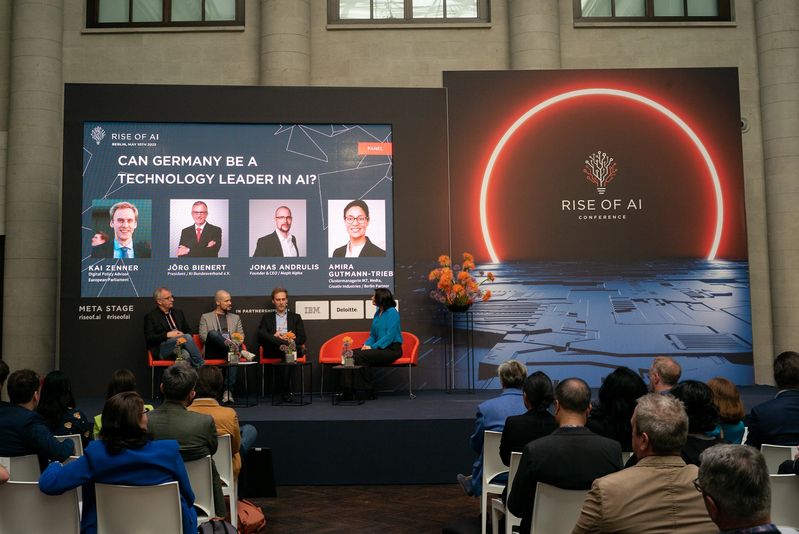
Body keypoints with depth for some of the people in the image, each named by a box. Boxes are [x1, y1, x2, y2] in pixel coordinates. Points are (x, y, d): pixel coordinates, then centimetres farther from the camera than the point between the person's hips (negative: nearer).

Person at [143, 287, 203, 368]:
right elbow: (149, 338, -3)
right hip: (161, 350, -4)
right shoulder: (150, 316, 7)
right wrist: (168, 335, -13)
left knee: (186, 354, -35)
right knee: (187, 337, -30)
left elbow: (189, 331, 23)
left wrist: (183, 337, 0)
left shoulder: (178, 312, 23)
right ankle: (201, 366, -27)